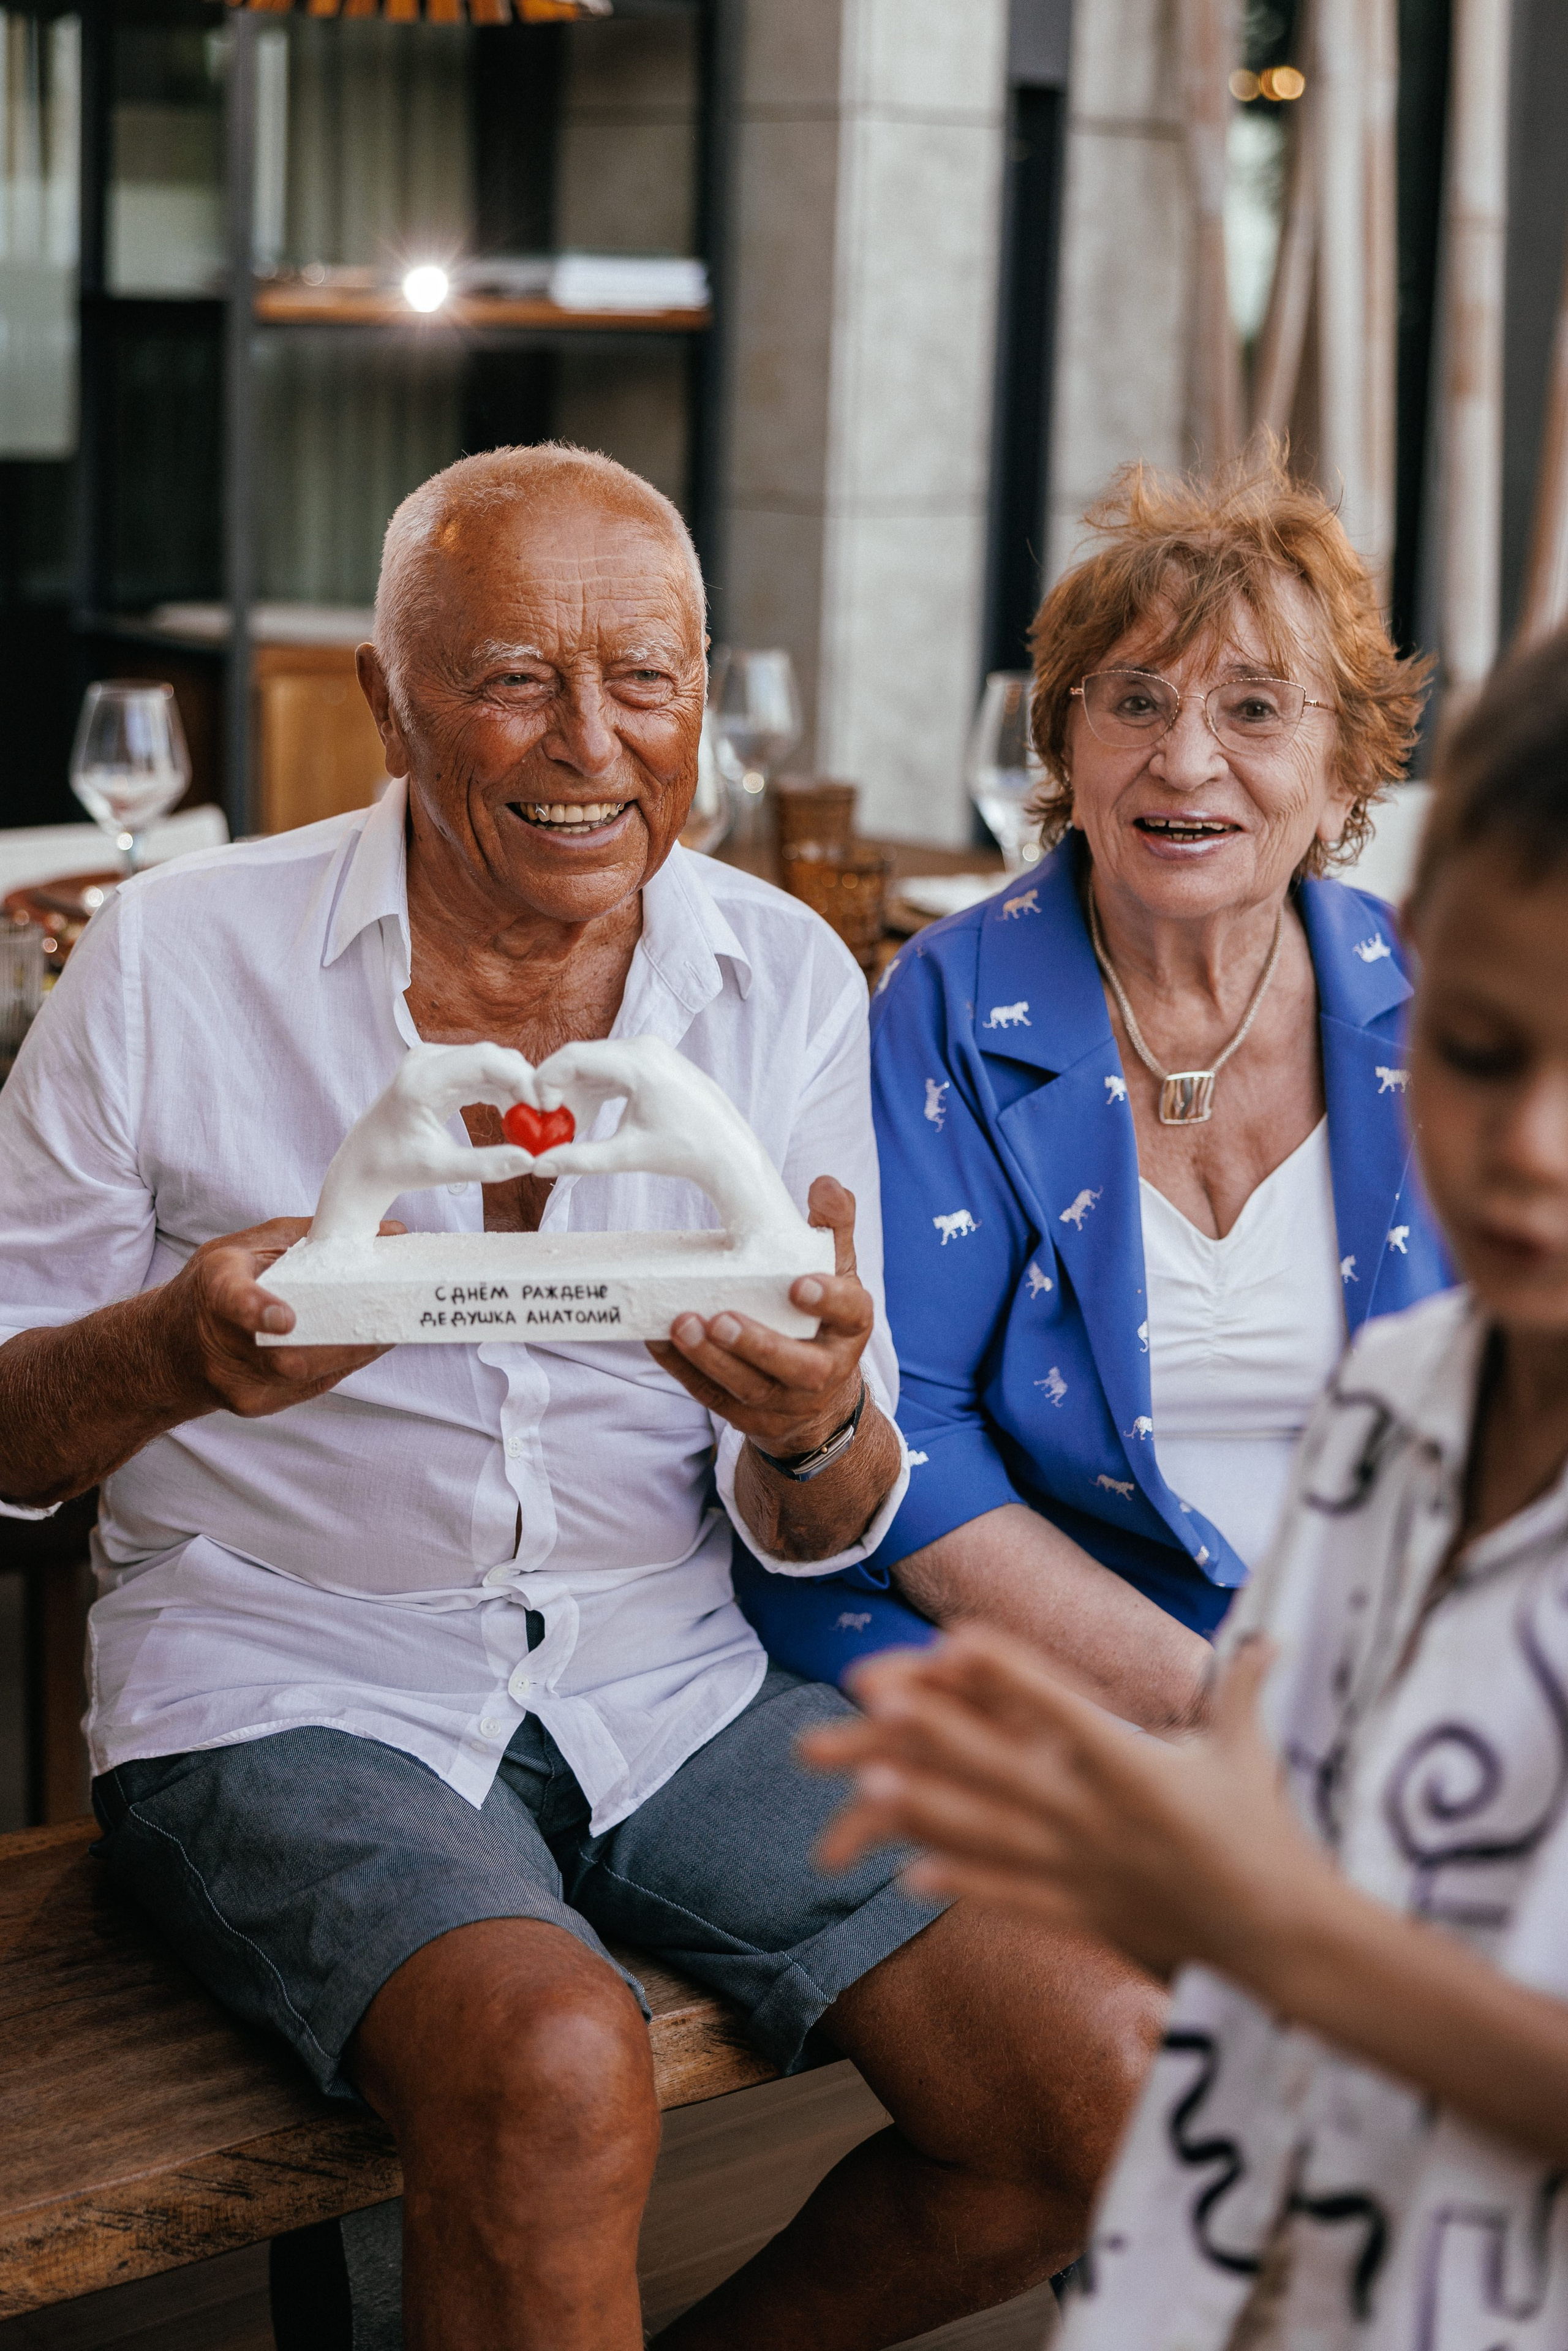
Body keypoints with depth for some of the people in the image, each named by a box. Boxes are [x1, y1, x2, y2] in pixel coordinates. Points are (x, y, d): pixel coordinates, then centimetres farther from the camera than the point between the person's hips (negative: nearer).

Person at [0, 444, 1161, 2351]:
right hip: (289, 1682, -3)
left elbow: (819, 1537, 4)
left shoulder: (787, 981, 3)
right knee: (556, 2071, -34)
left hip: (670, 1686, 4)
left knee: (1113, 2083, -13)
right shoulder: (176, 961, -5)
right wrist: (169, 1353, -24)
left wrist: (815, 1426, -21)